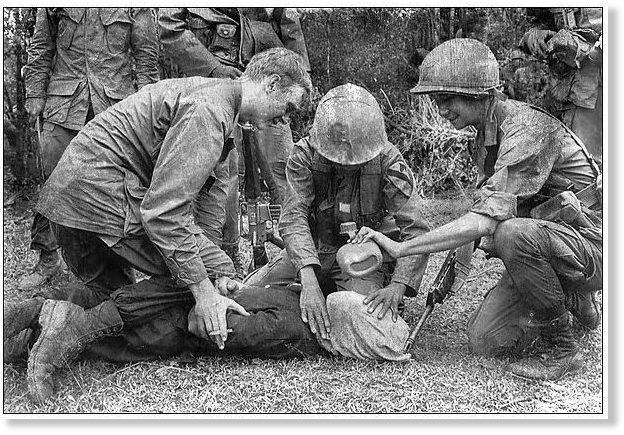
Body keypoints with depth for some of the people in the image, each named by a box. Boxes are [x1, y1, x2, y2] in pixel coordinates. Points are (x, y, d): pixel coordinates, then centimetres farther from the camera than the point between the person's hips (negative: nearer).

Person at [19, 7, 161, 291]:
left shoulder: (135, 5, 3)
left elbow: (146, 54, 5)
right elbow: (40, 49, 14)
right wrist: (34, 94, 8)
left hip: (115, 104, -1)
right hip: (63, 103, 2)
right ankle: (47, 257, 14)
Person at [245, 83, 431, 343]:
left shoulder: (388, 161, -21)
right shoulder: (305, 155, -18)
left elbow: (416, 231, -24)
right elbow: (293, 219, -29)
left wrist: (397, 287, -41)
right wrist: (308, 281, -45)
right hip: (312, 251, 2)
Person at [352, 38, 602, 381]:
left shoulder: (528, 130, -24)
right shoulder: (487, 133, 6)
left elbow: (487, 220, -33)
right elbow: (485, 208, 15)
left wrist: (401, 248, -32)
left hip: (591, 246, -8)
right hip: (537, 251, 8)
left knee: (513, 233, -37)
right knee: (483, 340, -3)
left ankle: (564, 351, -16)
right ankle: (572, 300, 20)